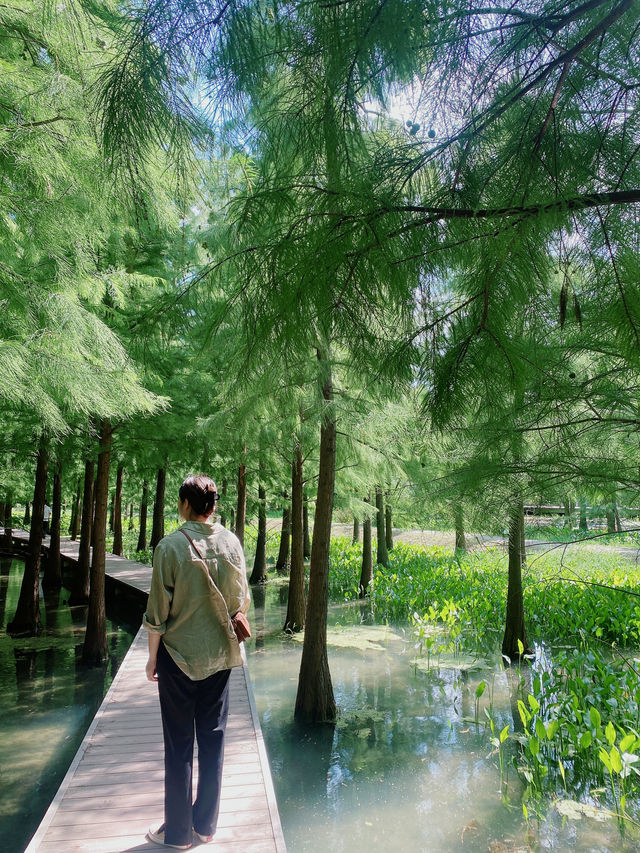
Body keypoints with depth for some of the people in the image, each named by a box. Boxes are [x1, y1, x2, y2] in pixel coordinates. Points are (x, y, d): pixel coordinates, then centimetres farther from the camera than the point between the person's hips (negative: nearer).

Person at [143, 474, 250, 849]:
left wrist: (153, 656, 1)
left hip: (179, 654, -3)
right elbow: (241, 601, 5)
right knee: (213, 737, 15)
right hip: (220, 654, 4)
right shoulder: (231, 542, -4)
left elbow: (158, 611, -11)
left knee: (179, 744, 10)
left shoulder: (171, 546, -16)